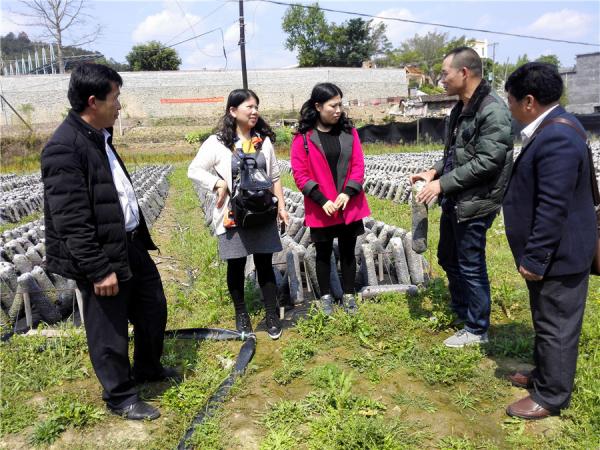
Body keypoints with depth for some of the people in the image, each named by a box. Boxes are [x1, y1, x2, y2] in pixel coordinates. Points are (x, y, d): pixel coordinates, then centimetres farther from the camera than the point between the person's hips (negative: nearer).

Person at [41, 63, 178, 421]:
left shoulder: (99, 137, 8)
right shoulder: (64, 148, -21)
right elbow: (71, 221, -23)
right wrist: (98, 269, -21)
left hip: (131, 244, 10)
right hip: (102, 257, -9)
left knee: (154, 308, 21)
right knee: (109, 331, 9)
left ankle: (148, 368, 45)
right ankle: (120, 397, 30)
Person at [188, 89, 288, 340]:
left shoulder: (264, 141, 4)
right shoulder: (217, 143, -5)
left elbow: (274, 177, 9)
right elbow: (194, 171, -2)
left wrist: (281, 206, 6)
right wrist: (219, 183, -14)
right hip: (233, 215, -2)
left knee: (265, 264, 6)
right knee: (236, 265, 10)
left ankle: (272, 316, 18)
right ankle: (241, 314, 28)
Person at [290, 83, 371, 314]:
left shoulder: (349, 131, 2)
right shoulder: (303, 137, -8)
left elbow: (358, 165, 0)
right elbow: (300, 174, -9)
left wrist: (347, 193, -14)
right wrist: (322, 200, -17)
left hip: (350, 206, 3)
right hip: (321, 208, -2)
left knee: (348, 251, 13)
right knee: (323, 253, 12)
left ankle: (348, 294, 28)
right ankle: (325, 296, 28)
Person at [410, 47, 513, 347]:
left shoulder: (493, 111, -18)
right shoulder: (461, 109, 11)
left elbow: (486, 162, -24)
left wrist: (442, 183, -20)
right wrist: (435, 171, 4)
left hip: (474, 204, -9)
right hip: (453, 201, 9)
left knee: (471, 266, 3)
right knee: (448, 259, 20)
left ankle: (476, 330, 21)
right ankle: (460, 312, 40)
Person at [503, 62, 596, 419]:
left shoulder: (557, 137, -26)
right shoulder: (553, 128, 8)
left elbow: (553, 208, -27)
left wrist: (534, 258, -21)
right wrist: (534, 254, 22)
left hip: (558, 254, -10)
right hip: (551, 251, 10)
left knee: (556, 325, 5)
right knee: (547, 320, 23)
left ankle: (551, 397, 21)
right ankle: (545, 374, 41)